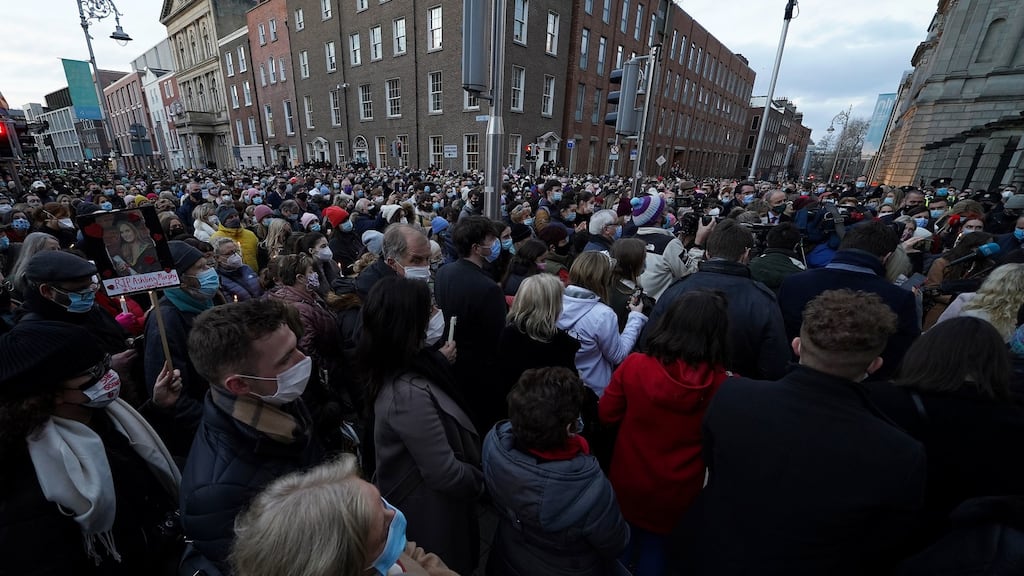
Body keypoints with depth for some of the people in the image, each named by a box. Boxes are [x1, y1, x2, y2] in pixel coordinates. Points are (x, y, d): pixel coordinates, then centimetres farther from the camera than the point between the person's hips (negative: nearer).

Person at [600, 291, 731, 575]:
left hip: (628, 482, 1)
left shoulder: (634, 365, -24)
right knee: (657, 548, 26)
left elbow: (606, 415, -7)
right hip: (677, 493, 0)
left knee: (624, 542, 28)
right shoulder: (720, 383, -24)